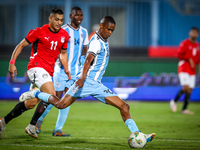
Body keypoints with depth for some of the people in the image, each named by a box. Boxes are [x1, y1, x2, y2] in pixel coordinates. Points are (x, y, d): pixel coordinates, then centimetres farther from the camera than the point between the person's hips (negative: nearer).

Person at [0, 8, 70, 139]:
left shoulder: (64, 35, 9)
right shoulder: (39, 32, -7)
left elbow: (63, 53, 24)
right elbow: (21, 45, 0)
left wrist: (66, 69, 10)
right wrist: (12, 63, -8)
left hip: (48, 71, 7)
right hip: (36, 67, -7)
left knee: (31, 103, 8)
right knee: (50, 94, -27)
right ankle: (32, 127, -18)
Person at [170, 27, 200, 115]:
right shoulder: (185, 43, -7)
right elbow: (179, 54, -13)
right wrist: (189, 59, -19)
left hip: (192, 70, 7)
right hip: (184, 69, -7)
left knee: (189, 90, 1)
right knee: (186, 87, -20)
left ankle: (184, 109, 6)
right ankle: (174, 101, -1)